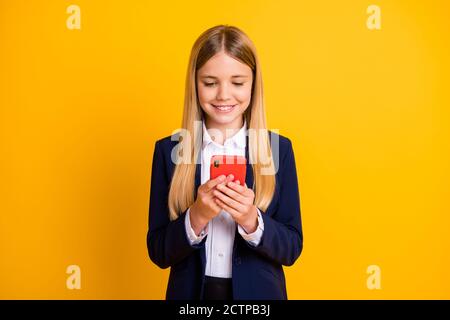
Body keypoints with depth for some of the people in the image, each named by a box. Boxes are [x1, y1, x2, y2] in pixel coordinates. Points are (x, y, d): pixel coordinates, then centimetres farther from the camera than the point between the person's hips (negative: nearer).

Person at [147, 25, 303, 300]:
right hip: (191, 291, 0)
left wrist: (251, 220, -24)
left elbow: (291, 249, -7)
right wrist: (197, 217, -24)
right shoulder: (169, 150, -8)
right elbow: (158, 252, -7)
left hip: (258, 292, 0)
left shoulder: (278, 148, -8)